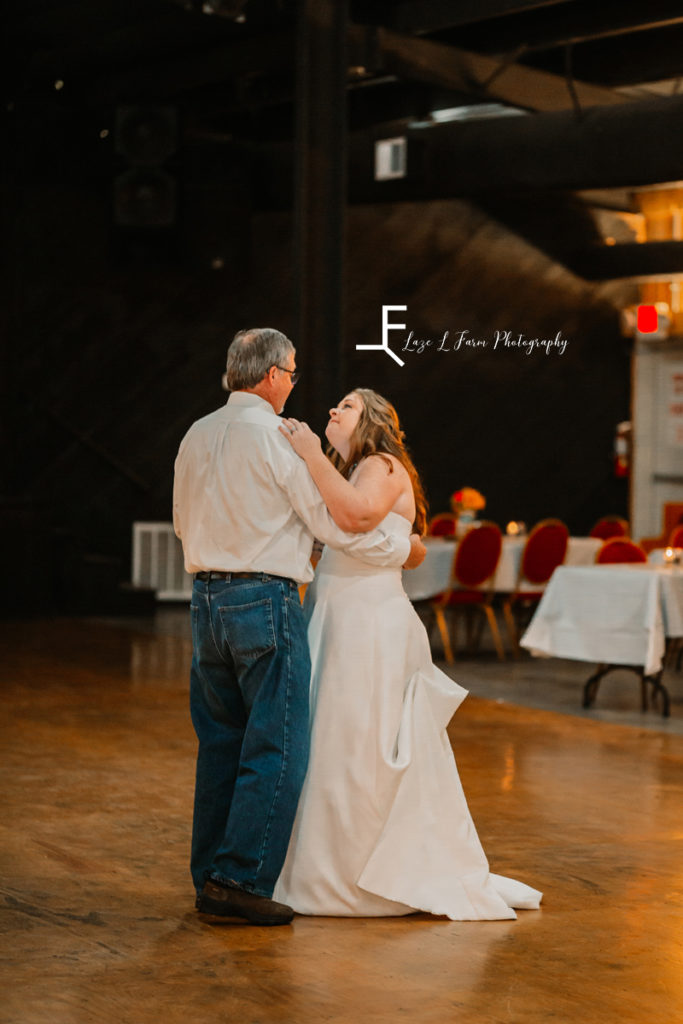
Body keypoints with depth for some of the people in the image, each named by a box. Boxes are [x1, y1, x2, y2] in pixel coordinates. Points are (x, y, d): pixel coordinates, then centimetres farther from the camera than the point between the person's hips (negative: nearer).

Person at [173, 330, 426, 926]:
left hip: (207, 597, 7)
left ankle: (210, 878, 17)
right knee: (276, 746, -3)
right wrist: (404, 549, 7)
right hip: (264, 599, -7)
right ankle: (243, 879, -7)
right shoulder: (277, 436, -10)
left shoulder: (197, 436, 10)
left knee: (220, 743, 13)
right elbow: (338, 522, -8)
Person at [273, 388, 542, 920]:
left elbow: (358, 513, -28)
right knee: (332, 754, 11)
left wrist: (311, 454, -23)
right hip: (338, 628, 9)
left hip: (371, 629, -9)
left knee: (358, 754, -3)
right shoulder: (346, 474, 21)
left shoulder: (382, 467, -7)